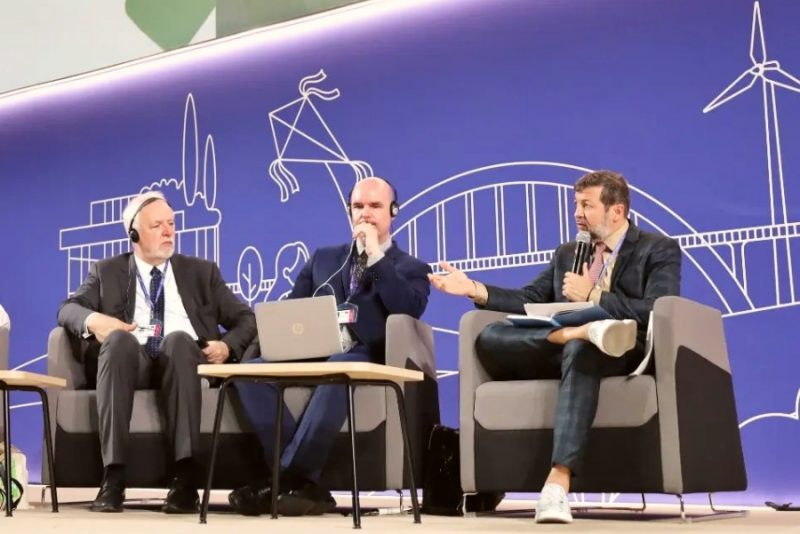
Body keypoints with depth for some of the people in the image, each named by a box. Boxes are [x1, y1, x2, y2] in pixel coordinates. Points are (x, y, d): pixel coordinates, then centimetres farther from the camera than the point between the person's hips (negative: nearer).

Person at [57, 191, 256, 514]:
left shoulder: (201, 272, 23)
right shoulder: (107, 272, 22)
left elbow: (245, 319, 16)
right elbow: (68, 309, 10)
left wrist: (227, 346, -6)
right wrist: (93, 319, -14)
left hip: (184, 357, 0)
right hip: (129, 359, 0)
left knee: (177, 338, -36)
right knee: (118, 339, -36)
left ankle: (185, 477, -43)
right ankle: (113, 478, -41)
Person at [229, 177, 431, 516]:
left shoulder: (411, 268, 16)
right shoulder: (323, 258, 28)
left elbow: (409, 310, -7)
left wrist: (376, 255, -6)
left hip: (364, 361, -4)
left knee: (336, 370, -40)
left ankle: (285, 478, -33)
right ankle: (305, 483, -31)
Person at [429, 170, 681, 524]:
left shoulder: (660, 251, 6)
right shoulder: (567, 253, 23)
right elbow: (530, 300, 18)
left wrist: (592, 296, -11)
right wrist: (474, 289, 4)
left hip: (625, 353, -5)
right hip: (563, 350, 5)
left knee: (581, 349, -41)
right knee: (490, 338, -20)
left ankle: (558, 481, -49)